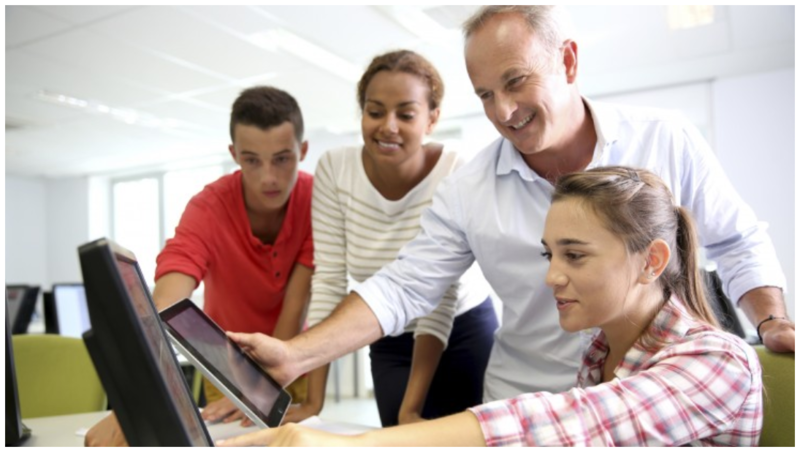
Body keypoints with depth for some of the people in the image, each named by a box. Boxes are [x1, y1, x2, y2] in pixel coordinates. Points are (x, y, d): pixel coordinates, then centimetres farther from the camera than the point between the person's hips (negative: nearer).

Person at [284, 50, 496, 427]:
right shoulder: (334, 169, -14)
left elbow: (440, 297, -22)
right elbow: (329, 281, -14)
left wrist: (410, 409, -26)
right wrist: (314, 400, -16)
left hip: (464, 336, -2)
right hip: (390, 345, 2)